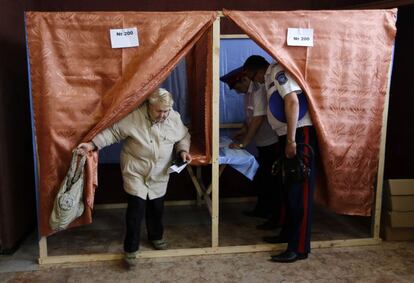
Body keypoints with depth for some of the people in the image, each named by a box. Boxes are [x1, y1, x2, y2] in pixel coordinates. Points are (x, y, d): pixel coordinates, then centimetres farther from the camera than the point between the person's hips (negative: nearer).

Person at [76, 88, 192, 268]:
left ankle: (156, 236, 42)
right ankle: (130, 249, 10)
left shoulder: (174, 118, -7)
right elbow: (112, 132, -14)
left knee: (157, 207, 16)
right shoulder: (133, 116, -19)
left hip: (159, 174, 4)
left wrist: (183, 150, -10)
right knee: (136, 208, -7)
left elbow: (183, 137, 8)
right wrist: (92, 144, -23)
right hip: (135, 172, -4)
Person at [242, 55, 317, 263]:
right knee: (289, 188, 16)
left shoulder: (278, 71, -8)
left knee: (299, 191, -7)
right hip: (288, 136, 10)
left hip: (300, 134, -10)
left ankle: (299, 248, 0)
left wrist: (291, 139, -23)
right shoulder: (270, 79, 22)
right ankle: (288, 233, 29)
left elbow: (292, 101, -21)